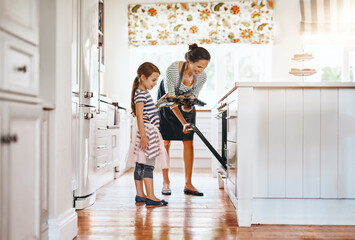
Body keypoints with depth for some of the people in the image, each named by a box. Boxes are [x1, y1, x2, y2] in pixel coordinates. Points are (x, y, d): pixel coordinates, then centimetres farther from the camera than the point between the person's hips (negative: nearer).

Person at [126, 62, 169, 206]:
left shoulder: (144, 93, 19)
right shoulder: (140, 94, -12)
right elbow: (139, 115, -20)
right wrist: (143, 136, -24)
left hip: (151, 133, 10)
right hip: (147, 132, -10)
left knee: (140, 165, 11)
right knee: (148, 165, -9)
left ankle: (140, 195, 16)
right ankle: (151, 197, -7)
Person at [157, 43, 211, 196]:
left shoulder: (202, 77, -23)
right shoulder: (173, 69, -34)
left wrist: (187, 105, -38)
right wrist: (183, 122, -40)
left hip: (186, 105, 3)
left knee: (188, 142, -5)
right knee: (165, 142, -5)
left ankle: (188, 184, -1)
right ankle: (166, 183, 4)